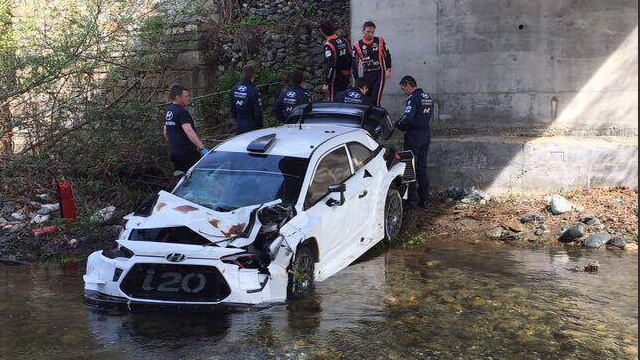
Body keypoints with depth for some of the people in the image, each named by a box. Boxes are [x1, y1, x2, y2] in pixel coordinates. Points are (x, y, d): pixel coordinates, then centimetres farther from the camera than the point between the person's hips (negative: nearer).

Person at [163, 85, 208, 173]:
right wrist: (202, 148, -36)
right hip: (187, 153, -10)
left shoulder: (169, 111, 14)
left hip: (174, 152, 10)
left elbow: (165, 133, 23)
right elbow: (189, 132, -29)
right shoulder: (181, 112, -15)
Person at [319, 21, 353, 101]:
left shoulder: (328, 45, -17)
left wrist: (326, 83, -23)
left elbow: (330, 65, -24)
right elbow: (351, 59, 13)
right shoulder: (344, 41, 6)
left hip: (336, 78, -8)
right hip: (346, 78, 8)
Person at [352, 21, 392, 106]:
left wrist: (388, 69, 1)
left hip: (379, 74, -2)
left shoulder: (380, 41, 0)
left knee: (375, 99, -14)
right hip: (366, 75, 2)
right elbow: (355, 63, 6)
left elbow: (387, 55, 11)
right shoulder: (357, 45, 1)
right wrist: (356, 79, 3)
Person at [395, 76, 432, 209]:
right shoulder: (428, 98, 13)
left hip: (413, 135, -8)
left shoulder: (413, 98, -15)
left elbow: (407, 118, -25)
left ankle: (411, 200, 1)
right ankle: (424, 200, 13)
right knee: (422, 168, 13)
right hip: (426, 134, 8)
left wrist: (397, 125, -6)